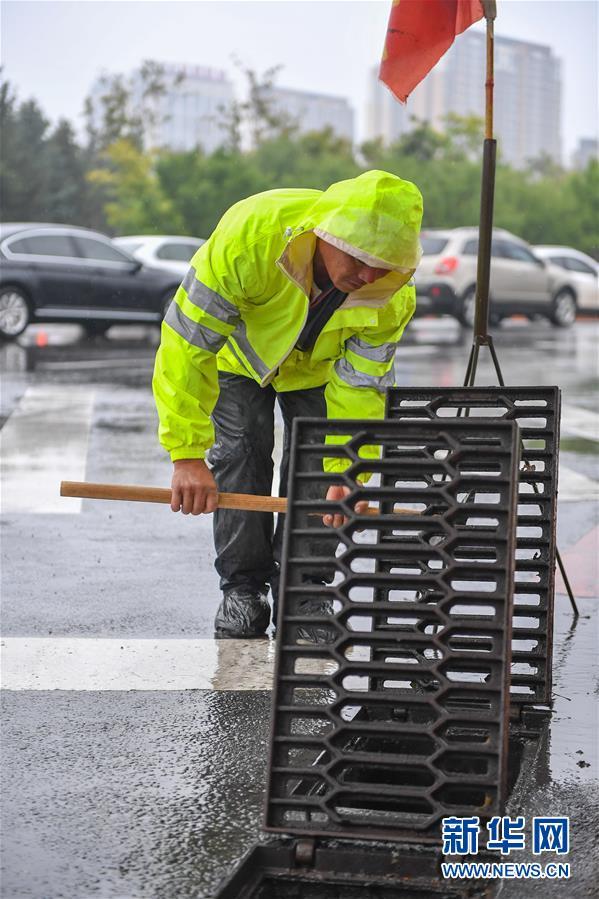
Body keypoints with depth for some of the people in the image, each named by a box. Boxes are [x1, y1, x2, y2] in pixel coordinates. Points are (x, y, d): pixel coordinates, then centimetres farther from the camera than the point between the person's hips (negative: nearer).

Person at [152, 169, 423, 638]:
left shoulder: (393, 295, -35)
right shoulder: (250, 232, -45)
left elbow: (359, 387, -24)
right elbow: (188, 342, -40)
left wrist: (344, 474, -34)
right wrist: (188, 455, -41)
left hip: (317, 366, 2)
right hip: (239, 353, -2)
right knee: (239, 457, -9)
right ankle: (243, 589, 5)